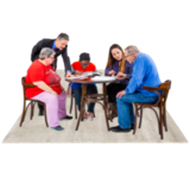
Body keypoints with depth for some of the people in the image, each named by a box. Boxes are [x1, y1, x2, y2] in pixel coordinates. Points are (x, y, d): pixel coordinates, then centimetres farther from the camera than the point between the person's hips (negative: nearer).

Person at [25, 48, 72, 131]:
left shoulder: (47, 65, 9)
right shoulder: (36, 67, -24)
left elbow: (54, 77, 21)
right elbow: (38, 83, -33)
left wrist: (60, 86, 7)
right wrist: (52, 92, -31)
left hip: (48, 90, 11)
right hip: (37, 92, -11)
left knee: (63, 94, 20)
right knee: (52, 98, -34)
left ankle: (61, 115, 36)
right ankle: (53, 124, -27)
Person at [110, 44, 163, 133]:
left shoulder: (140, 60, -20)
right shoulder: (145, 56, 13)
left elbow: (136, 80, -26)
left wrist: (126, 91, -12)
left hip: (149, 95, -11)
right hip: (155, 92, 11)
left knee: (121, 98, -6)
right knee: (126, 96, 23)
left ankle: (125, 126, 5)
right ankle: (131, 122, 26)